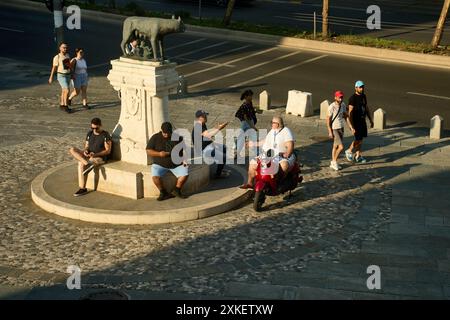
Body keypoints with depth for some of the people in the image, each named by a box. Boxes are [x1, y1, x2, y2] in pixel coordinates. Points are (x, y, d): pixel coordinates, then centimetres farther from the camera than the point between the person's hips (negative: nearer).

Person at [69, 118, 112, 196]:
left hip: (100, 158, -7)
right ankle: (88, 163, -35)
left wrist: (95, 154, -25)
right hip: (89, 156, 7)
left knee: (81, 164, -34)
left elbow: (108, 151, -13)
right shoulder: (89, 134, 9)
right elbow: (86, 146, 13)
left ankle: (83, 189, -28)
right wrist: (85, 151, -13)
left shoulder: (105, 135, -10)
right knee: (72, 150, -16)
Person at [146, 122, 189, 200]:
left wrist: (184, 159, -4)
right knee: (155, 176, -29)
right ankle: (163, 193, -6)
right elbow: (148, 151, -3)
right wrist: (159, 154, -19)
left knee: (185, 175, -23)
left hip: (176, 164, 1)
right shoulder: (155, 138, -2)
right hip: (160, 164, -1)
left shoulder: (178, 137, 4)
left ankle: (176, 190, 2)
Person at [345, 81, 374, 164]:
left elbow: (367, 108, 17)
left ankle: (358, 156, 21)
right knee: (358, 140, -7)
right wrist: (351, 126, -25)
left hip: (362, 121, 7)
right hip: (356, 122, -7)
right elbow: (350, 113, -20)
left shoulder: (363, 96, 7)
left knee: (360, 139, 11)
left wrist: (371, 120, 17)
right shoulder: (352, 98, -17)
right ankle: (349, 151, 16)